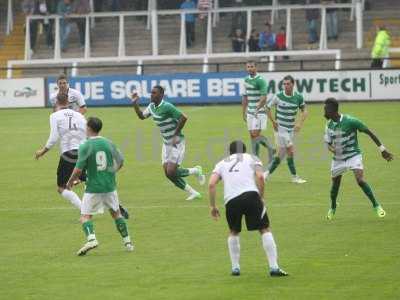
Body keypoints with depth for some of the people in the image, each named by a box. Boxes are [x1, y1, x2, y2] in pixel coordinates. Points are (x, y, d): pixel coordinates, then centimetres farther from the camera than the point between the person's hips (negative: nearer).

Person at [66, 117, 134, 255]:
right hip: (110, 186, 4)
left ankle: (91, 238, -23)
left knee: (85, 216, 1)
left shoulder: (85, 146, -11)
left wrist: (70, 182, 5)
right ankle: (127, 241, 21)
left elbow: (78, 170, -13)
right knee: (116, 213, 20)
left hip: (93, 188, -4)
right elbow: (120, 162, 11)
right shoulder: (109, 143, 1)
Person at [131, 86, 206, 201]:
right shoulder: (152, 107, 4)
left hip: (176, 143, -8)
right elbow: (141, 116, 19)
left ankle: (196, 171, 13)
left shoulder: (167, 107, -21)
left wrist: (176, 135, -20)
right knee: (168, 173, 3)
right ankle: (193, 193, 15)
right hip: (166, 143, 8)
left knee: (171, 172, -14)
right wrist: (135, 104, 4)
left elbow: (183, 118, -24)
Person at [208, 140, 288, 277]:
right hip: (250, 194, -2)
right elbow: (260, 176, 2)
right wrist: (261, 197, 8)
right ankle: (274, 267, 0)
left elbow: (211, 184, 12)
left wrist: (213, 206, 16)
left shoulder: (222, 163, 27)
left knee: (233, 232, 25)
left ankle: (235, 267, 22)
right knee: (265, 229, 7)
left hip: (231, 200, 2)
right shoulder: (252, 158, 23)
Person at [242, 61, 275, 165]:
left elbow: (264, 98, -19)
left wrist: (257, 109, -30)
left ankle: (270, 148, 7)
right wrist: (244, 112, 19)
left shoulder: (260, 80, -12)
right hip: (250, 112, 7)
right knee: (252, 136, 6)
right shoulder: (246, 80, 11)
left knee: (256, 134, -13)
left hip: (259, 112, -7)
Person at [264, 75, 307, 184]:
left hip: (291, 129, 5)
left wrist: (300, 123, -5)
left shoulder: (298, 97, -2)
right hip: (280, 128, -5)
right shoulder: (278, 96, -12)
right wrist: (273, 121, -8)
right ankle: (294, 177, -2)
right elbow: (267, 107, 0)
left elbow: (304, 111, 10)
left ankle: (268, 173, 23)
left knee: (282, 153, 8)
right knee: (290, 150, -11)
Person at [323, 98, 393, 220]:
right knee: (335, 183, 11)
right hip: (338, 158, 5)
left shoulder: (350, 121, -19)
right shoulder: (329, 125, -1)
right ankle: (332, 208, 37)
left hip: (353, 155, -5)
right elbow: (328, 143, 9)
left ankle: (376, 206, -11)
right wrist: (331, 148, -18)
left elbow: (369, 132, -12)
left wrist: (382, 149, -11)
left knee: (360, 180, -22)